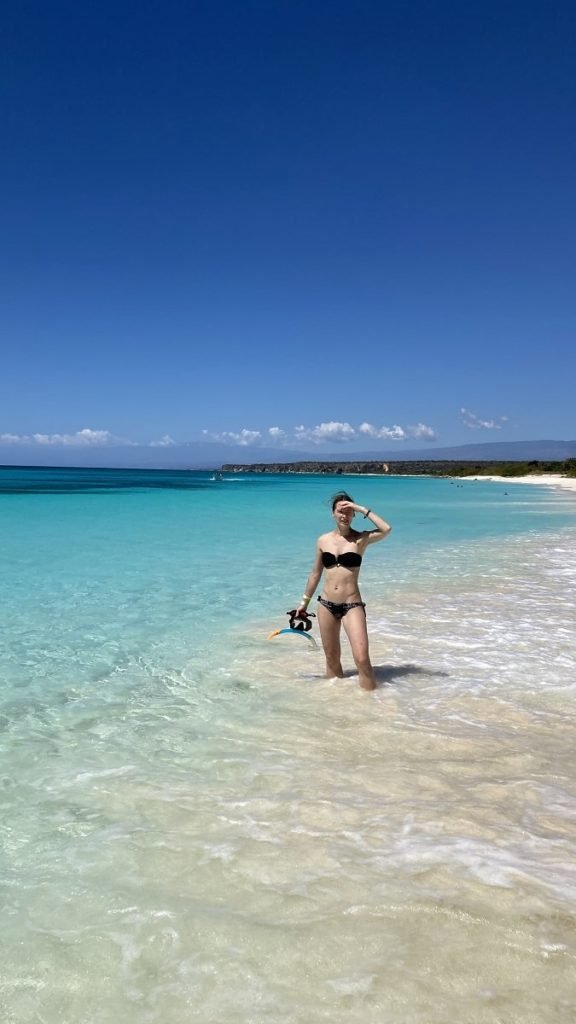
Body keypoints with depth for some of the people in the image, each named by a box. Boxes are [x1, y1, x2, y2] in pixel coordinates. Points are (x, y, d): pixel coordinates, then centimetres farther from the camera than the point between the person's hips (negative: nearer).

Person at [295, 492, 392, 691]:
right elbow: (315, 574, 14)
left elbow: (386, 529, -23)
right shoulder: (323, 540, 5)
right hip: (326, 605, 4)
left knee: (362, 659, -13)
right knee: (332, 658, 14)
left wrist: (362, 509, -17)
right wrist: (305, 602, 17)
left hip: (352, 605, -3)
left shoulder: (361, 539, -4)